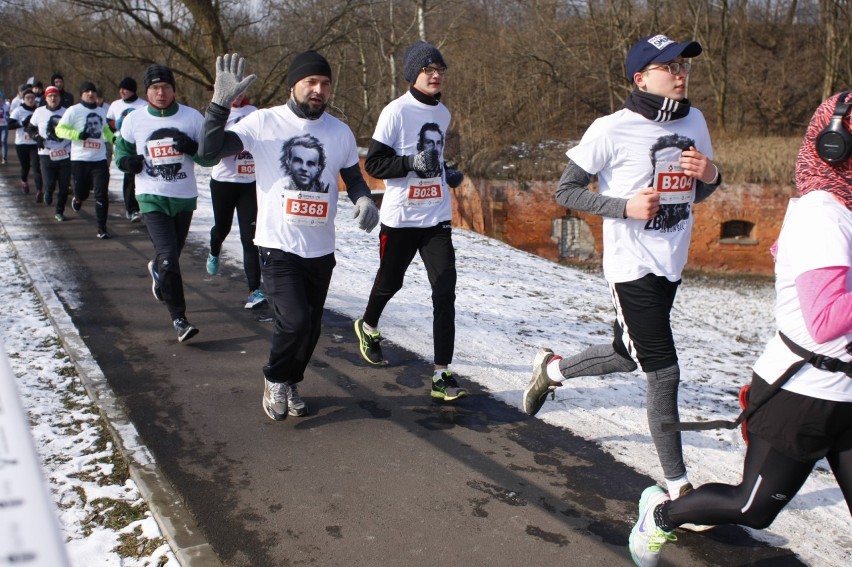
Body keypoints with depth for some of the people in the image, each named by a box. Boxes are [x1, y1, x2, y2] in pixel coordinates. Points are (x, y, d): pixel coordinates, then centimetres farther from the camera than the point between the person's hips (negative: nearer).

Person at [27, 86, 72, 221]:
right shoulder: (39, 112, 1)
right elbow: (31, 128, 11)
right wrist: (36, 137, -9)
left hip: (65, 155, 1)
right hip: (46, 155, -1)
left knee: (64, 187, 4)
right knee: (49, 185, -8)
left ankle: (59, 211, 22)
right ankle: (48, 193, 30)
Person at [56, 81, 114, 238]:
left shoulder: (101, 112, 13)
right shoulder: (74, 110, -3)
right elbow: (60, 130, -6)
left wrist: (113, 138, 10)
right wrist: (78, 134, -20)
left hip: (99, 159, 3)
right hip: (80, 159, -3)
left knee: (102, 194, -6)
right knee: (82, 193, 7)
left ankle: (102, 228, 0)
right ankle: (77, 199, 45)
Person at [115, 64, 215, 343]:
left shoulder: (192, 117, -4)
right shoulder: (134, 120, -2)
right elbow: (121, 151, 11)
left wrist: (191, 147, -22)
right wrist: (128, 161, -12)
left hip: (184, 197, 2)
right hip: (152, 197, -2)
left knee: (172, 255, 19)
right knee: (168, 258, -15)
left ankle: (157, 270, 56)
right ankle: (178, 318, -4)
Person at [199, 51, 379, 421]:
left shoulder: (340, 131, 4)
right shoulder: (264, 122, -6)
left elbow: (353, 178, 16)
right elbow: (209, 151, -12)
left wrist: (364, 199, -6)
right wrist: (221, 103, -24)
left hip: (321, 250, 4)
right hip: (277, 246, -4)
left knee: (311, 327, 11)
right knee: (295, 320, -18)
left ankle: (289, 385, 38)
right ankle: (275, 380, 12)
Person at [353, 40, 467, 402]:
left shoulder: (443, 113, 11)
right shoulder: (396, 111, -10)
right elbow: (374, 164, -14)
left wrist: (448, 174, 11)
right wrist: (412, 162, -26)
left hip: (437, 218, 4)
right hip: (400, 218, -4)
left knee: (445, 293, -7)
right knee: (390, 282, 15)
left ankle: (442, 375, -5)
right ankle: (368, 326, 49)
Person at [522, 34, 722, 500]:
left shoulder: (694, 121, 6)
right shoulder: (612, 130, -14)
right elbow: (566, 191, -9)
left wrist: (710, 175, -7)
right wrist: (625, 206, -22)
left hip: (672, 265, 7)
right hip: (632, 266, -7)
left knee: (627, 355, 19)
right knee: (663, 371, -5)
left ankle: (552, 368, 46)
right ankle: (677, 486, 9)